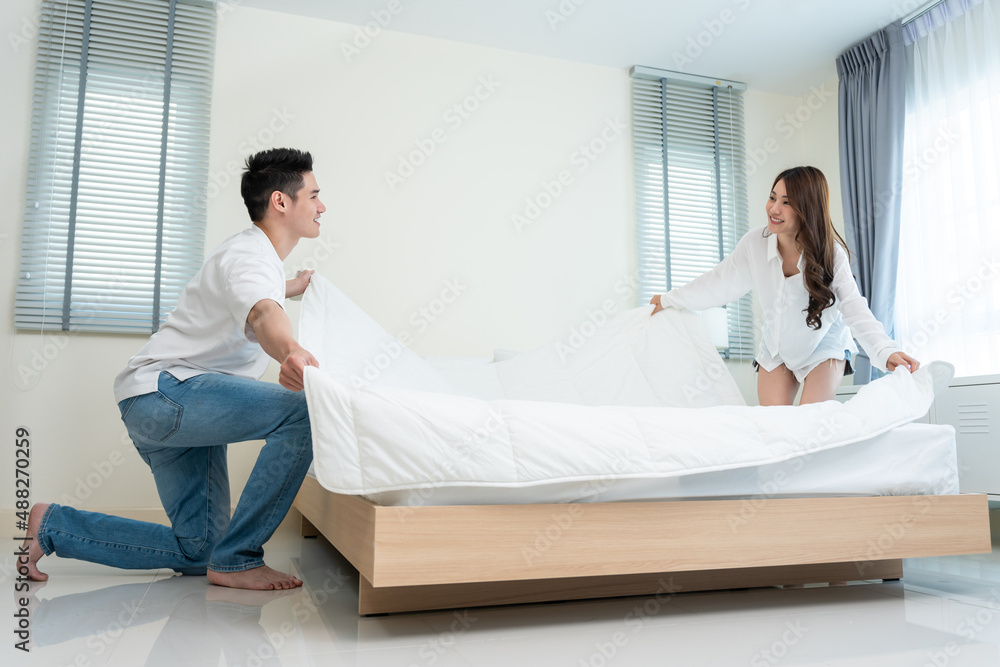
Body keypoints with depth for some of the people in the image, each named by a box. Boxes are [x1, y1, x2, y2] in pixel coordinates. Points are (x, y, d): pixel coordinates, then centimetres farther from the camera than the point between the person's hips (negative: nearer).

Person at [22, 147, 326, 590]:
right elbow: (262, 315, -40)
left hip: (175, 405, 10)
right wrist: (290, 351, -62)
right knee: (301, 412, -30)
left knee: (196, 552, 9)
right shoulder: (250, 255, -14)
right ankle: (236, 560, -19)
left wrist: (293, 286, 61)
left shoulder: (256, 252, 18)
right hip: (163, 388, -10)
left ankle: (51, 526, 17)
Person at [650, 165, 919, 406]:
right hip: (775, 347, 3)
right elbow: (720, 282, -4)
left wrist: (886, 351, -47)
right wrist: (670, 299, 3)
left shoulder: (831, 253, -25)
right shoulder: (755, 243, -18)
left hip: (823, 347, -3)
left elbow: (854, 308, -32)